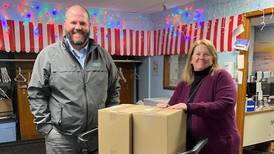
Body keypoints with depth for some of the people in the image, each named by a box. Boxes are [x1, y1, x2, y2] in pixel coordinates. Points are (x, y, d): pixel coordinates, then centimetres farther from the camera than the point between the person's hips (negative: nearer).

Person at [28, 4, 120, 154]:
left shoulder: (102, 54, 6)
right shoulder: (48, 54, -3)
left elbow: (114, 89, 13)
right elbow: (36, 93, -2)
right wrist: (46, 126, -7)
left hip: (98, 135, 3)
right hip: (61, 137, -2)